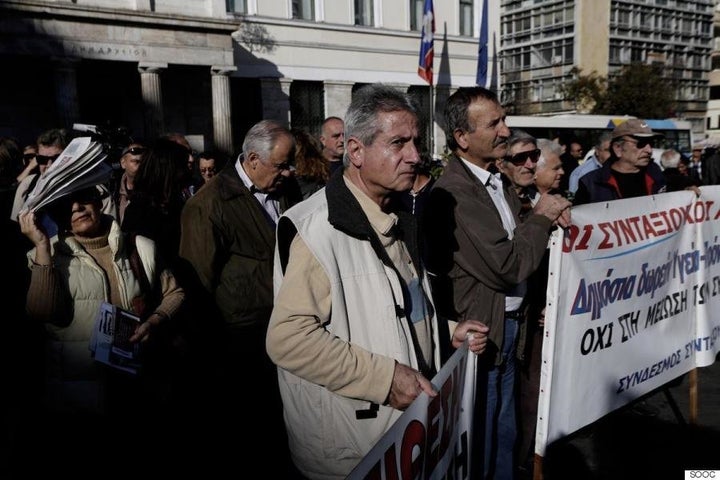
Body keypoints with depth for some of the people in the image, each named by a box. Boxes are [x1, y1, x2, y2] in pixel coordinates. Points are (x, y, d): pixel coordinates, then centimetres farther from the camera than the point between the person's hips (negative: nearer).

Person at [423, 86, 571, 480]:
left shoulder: (499, 182, 6)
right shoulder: (452, 193, -24)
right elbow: (507, 267, -25)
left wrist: (550, 218, -5)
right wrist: (540, 217, -12)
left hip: (507, 328, 8)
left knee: (504, 435, 24)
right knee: (479, 447, 12)